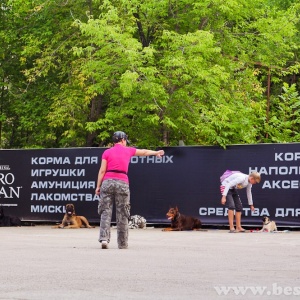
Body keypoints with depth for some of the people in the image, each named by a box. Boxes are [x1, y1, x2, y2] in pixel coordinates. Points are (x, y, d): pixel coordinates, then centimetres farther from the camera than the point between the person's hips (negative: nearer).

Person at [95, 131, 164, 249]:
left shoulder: (107, 152, 8)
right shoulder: (128, 150, 12)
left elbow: (102, 171, 1)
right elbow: (144, 152, 30)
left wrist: (98, 186, 4)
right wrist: (156, 152, 46)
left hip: (107, 182, 0)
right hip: (122, 183, 0)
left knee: (105, 212, 0)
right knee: (122, 215, 5)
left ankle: (104, 238, -15)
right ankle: (122, 244, 9)